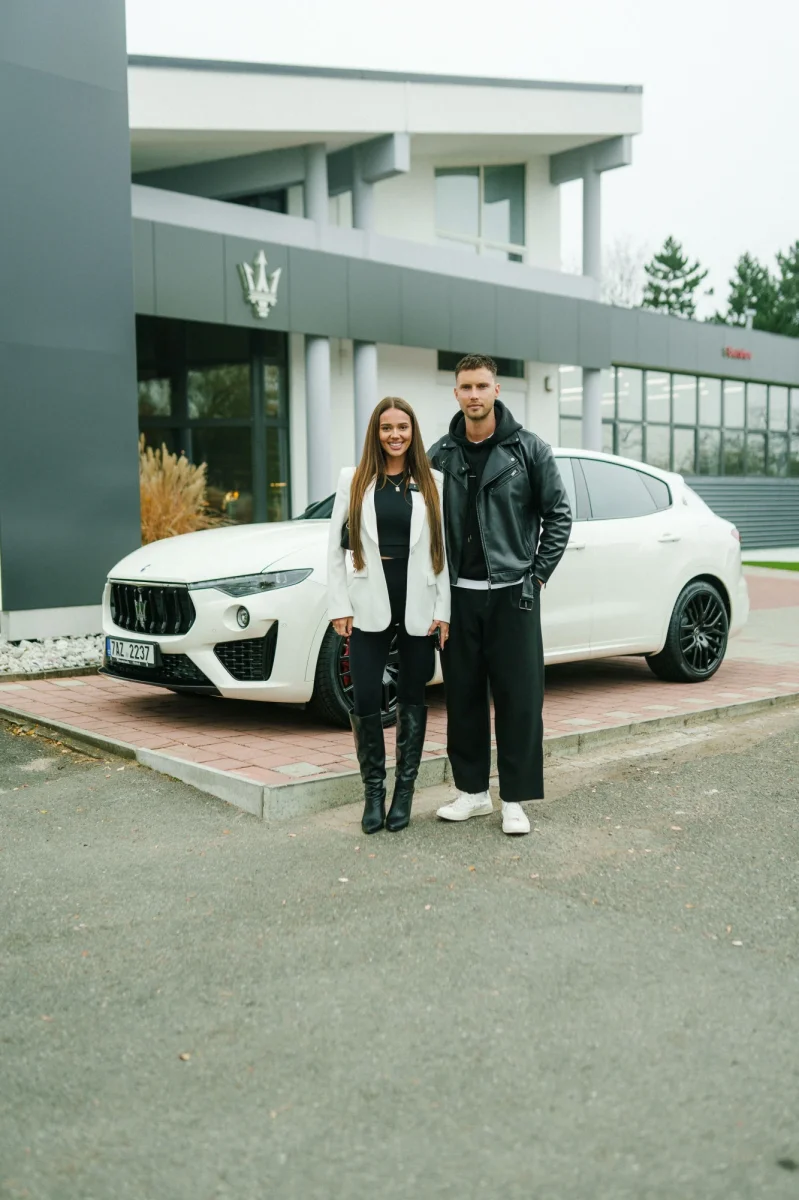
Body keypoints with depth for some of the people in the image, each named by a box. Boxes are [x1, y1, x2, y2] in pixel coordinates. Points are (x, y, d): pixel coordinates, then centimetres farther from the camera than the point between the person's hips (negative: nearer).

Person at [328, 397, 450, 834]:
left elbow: (444, 549, 3)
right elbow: (337, 547, 4)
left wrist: (443, 610, -4)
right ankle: (373, 791, 14)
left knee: (412, 700, 8)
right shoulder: (353, 480, 5)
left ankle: (404, 791, 21)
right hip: (369, 609, 0)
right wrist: (339, 606, -3)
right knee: (365, 701, -3)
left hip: (418, 609, 0)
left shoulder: (432, 483, 4)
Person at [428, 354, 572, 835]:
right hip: (460, 594, 3)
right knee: (463, 696, 10)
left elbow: (558, 515, 0)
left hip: (512, 593, -3)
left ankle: (515, 799, 10)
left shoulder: (529, 449, -1)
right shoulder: (440, 455, 6)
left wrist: (538, 574, -4)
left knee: (519, 697, 0)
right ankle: (473, 790, 23)